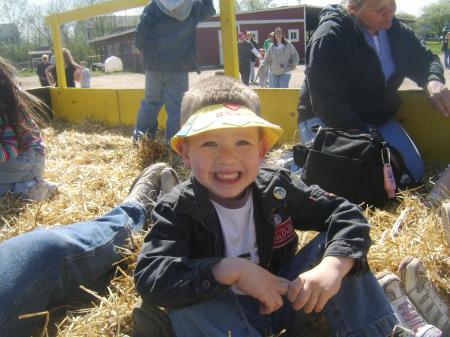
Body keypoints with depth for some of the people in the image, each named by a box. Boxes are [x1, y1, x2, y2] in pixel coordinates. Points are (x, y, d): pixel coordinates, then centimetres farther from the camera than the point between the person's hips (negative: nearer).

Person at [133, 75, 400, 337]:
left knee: (333, 245, -17)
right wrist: (230, 269, -37)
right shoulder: (177, 209, -17)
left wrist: (333, 266, -31)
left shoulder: (278, 189, -10)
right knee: (187, 302, -35)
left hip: (284, 303, 3)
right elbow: (148, 280, -29)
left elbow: (347, 214, -10)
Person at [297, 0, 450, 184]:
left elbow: (425, 59, 18)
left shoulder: (397, 31, 5)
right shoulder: (329, 38, -19)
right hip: (328, 120, -7)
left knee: (414, 172, -6)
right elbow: (327, 104, -24)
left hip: (377, 119, 7)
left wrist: (433, 81, -9)